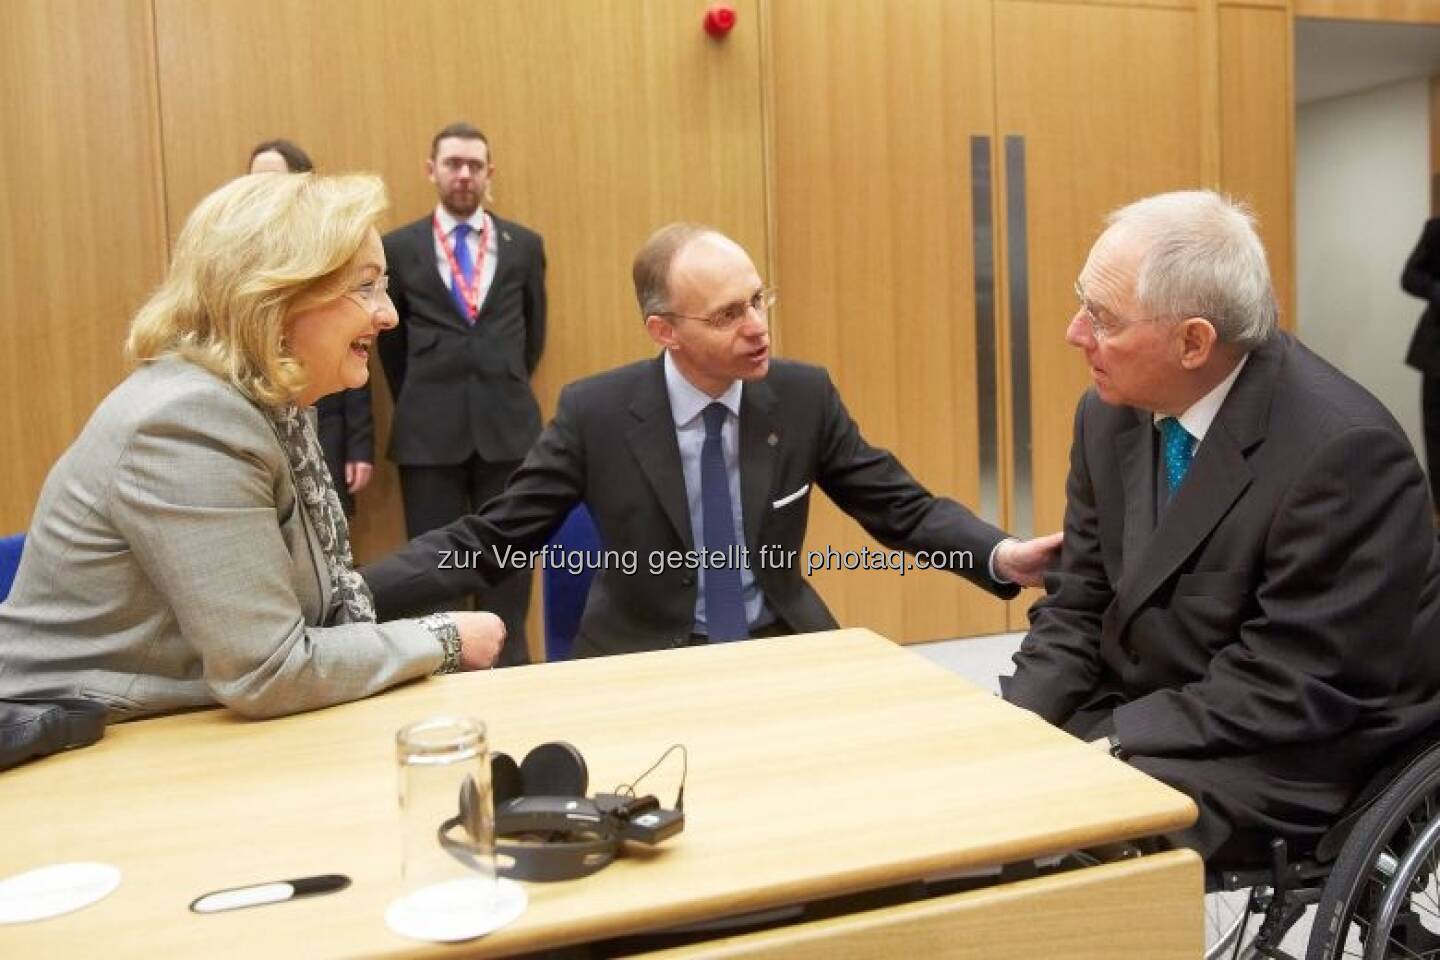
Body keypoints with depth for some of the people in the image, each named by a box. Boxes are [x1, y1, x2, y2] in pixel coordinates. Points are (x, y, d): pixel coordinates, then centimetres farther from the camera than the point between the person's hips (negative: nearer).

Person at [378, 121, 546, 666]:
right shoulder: (399, 247, 4)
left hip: (509, 425, 1)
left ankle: (508, 666, 18)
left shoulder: (524, 245, 7)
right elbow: (390, 337, 12)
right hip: (430, 431, -1)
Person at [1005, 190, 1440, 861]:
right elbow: (1078, 609, 5)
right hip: (1139, 719, 7)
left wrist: (1115, 743, -22)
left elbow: (1292, 688, -21)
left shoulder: (1341, 451, -22)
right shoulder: (1111, 416, 0)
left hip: (1299, 762, -6)